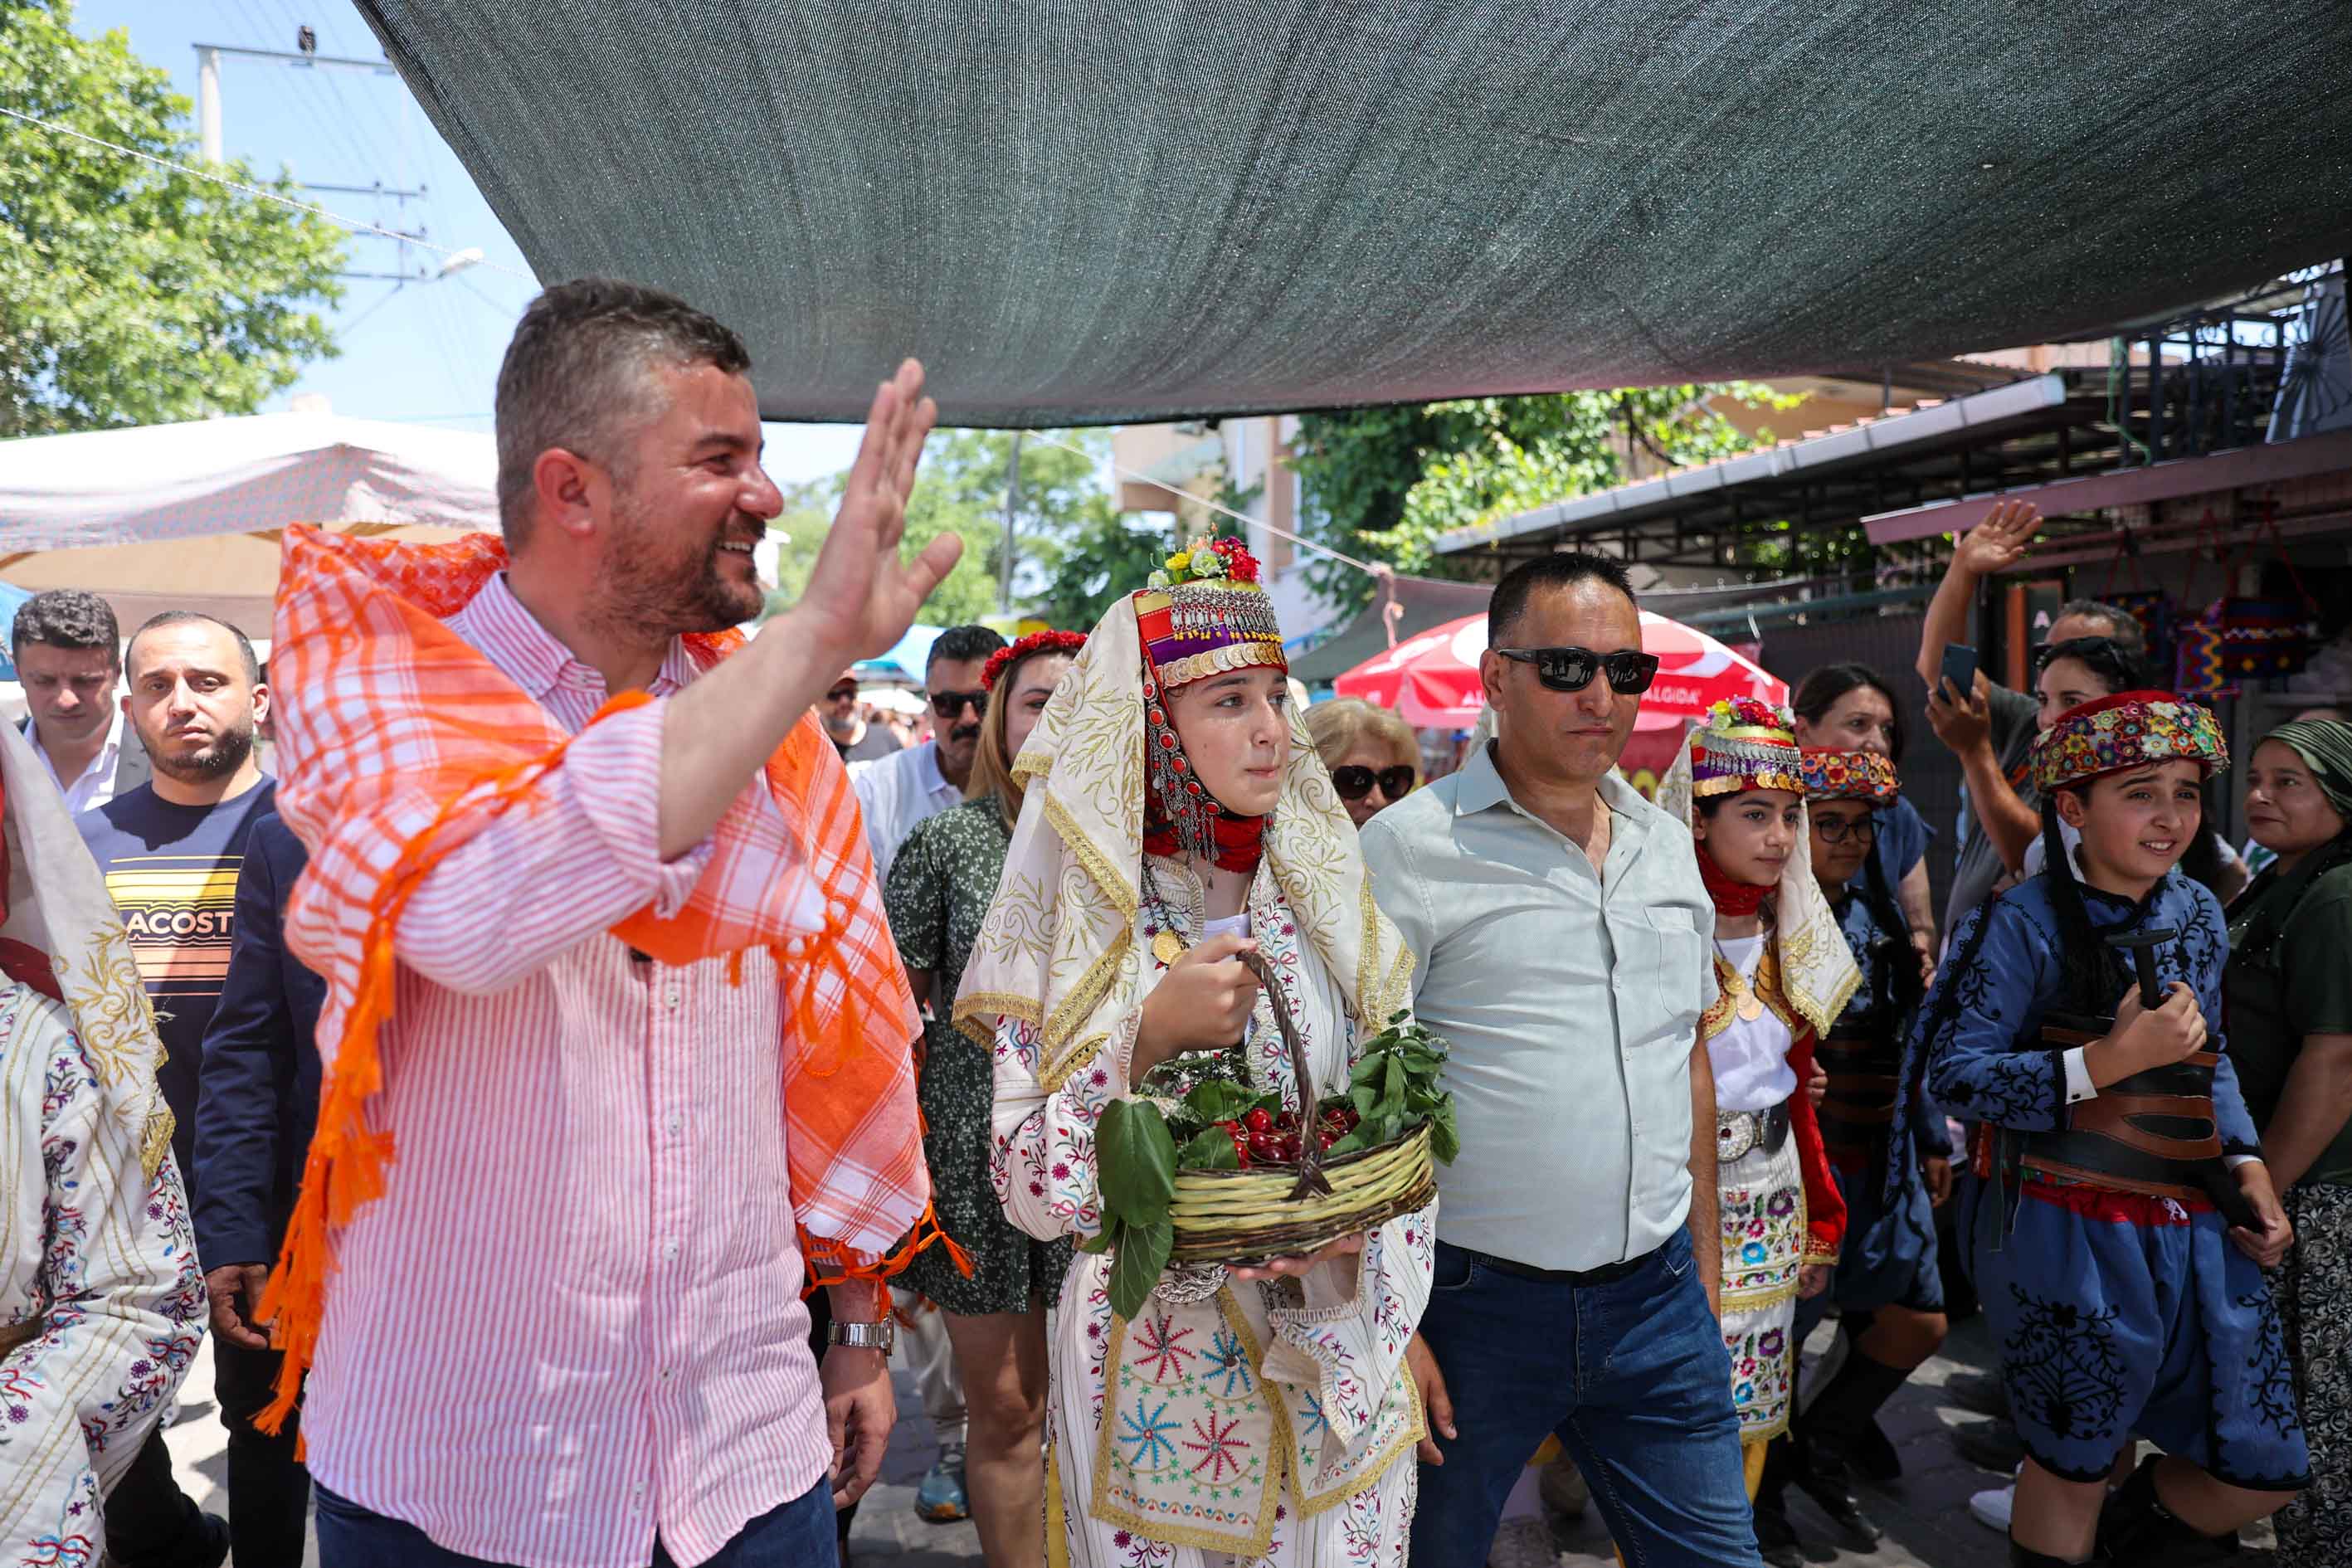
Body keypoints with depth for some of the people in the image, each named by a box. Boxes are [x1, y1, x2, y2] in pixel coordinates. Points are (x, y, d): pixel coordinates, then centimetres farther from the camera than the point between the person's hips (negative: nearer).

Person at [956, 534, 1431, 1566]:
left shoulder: (1325, 898, -1)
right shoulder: (1083, 923, -10)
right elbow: (1032, 1195, -13)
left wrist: (1355, 1223, -14)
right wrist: (1147, 1039, -24)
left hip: (1335, 1357, 3)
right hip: (1152, 1376, -3)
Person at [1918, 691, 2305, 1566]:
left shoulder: (2199, 914, 7)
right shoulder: (2026, 923, -14)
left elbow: (2210, 1064, 19)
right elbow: (1954, 1074, -17)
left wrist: (2246, 1162, 5)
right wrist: (2112, 1059, -24)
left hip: (2196, 1232, 6)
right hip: (2073, 1235, -6)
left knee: (2262, 1469, 13)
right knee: (2075, 1465, 9)